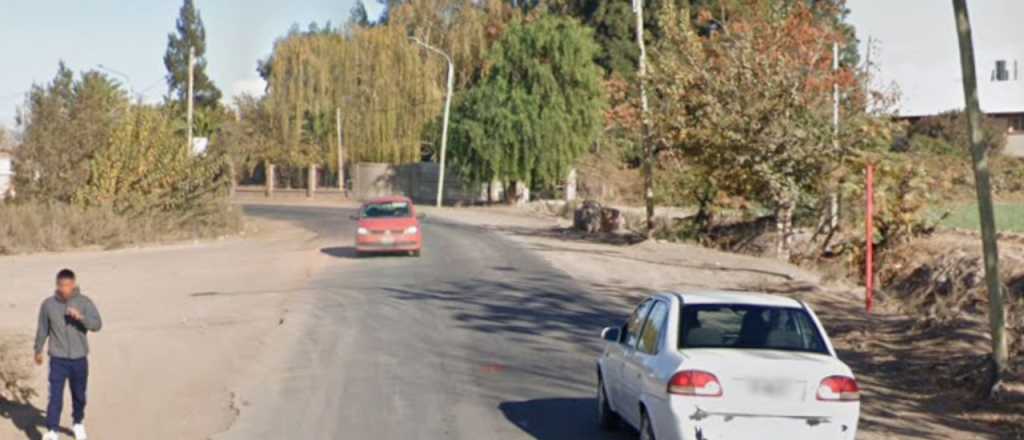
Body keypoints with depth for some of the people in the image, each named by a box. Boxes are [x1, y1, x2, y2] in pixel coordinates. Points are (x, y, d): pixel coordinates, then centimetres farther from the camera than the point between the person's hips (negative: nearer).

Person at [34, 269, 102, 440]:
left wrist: (81, 317, -31)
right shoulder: (48, 304, -3)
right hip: (58, 360, -1)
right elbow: (42, 329, 9)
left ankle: (78, 424, 36)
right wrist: (38, 350, 17)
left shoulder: (84, 302, -6)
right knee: (55, 396, -8)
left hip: (79, 359, 1)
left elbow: (97, 324, -14)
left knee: (79, 396, 15)